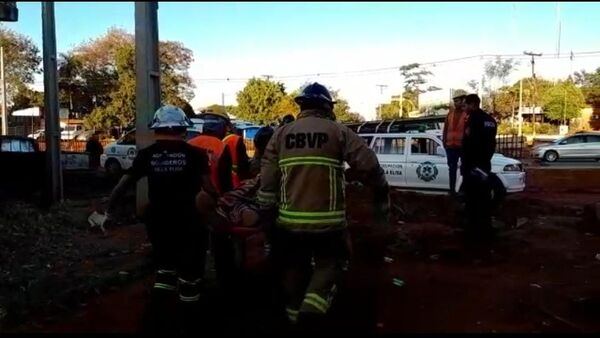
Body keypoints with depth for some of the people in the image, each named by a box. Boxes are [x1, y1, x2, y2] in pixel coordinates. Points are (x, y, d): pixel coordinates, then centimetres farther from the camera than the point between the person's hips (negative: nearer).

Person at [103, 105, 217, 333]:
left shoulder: (146, 155, 0)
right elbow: (209, 188, -14)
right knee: (190, 272, 12)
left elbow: (123, 184, 0)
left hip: (158, 222, 4)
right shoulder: (194, 154, -8)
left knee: (165, 266, 25)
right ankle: (187, 322, 23)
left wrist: (108, 211, 11)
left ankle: (156, 318, 20)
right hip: (188, 222, -3)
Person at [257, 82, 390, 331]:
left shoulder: (281, 134, 6)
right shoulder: (339, 132, -2)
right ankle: (313, 307, -3)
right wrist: (382, 197, 7)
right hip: (328, 220, -3)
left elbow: (267, 181, 3)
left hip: (289, 220, 3)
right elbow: (370, 167, -8)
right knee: (330, 262, 17)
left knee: (294, 268, 22)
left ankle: (295, 315, 36)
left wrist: (267, 216, 11)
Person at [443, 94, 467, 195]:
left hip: (463, 146, -5)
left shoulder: (467, 114, -8)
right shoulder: (450, 113, 8)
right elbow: (445, 128, 11)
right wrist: (444, 141, 6)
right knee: (452, 168, 10)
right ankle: (452, 189, 17)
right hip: (450, 146, 5)